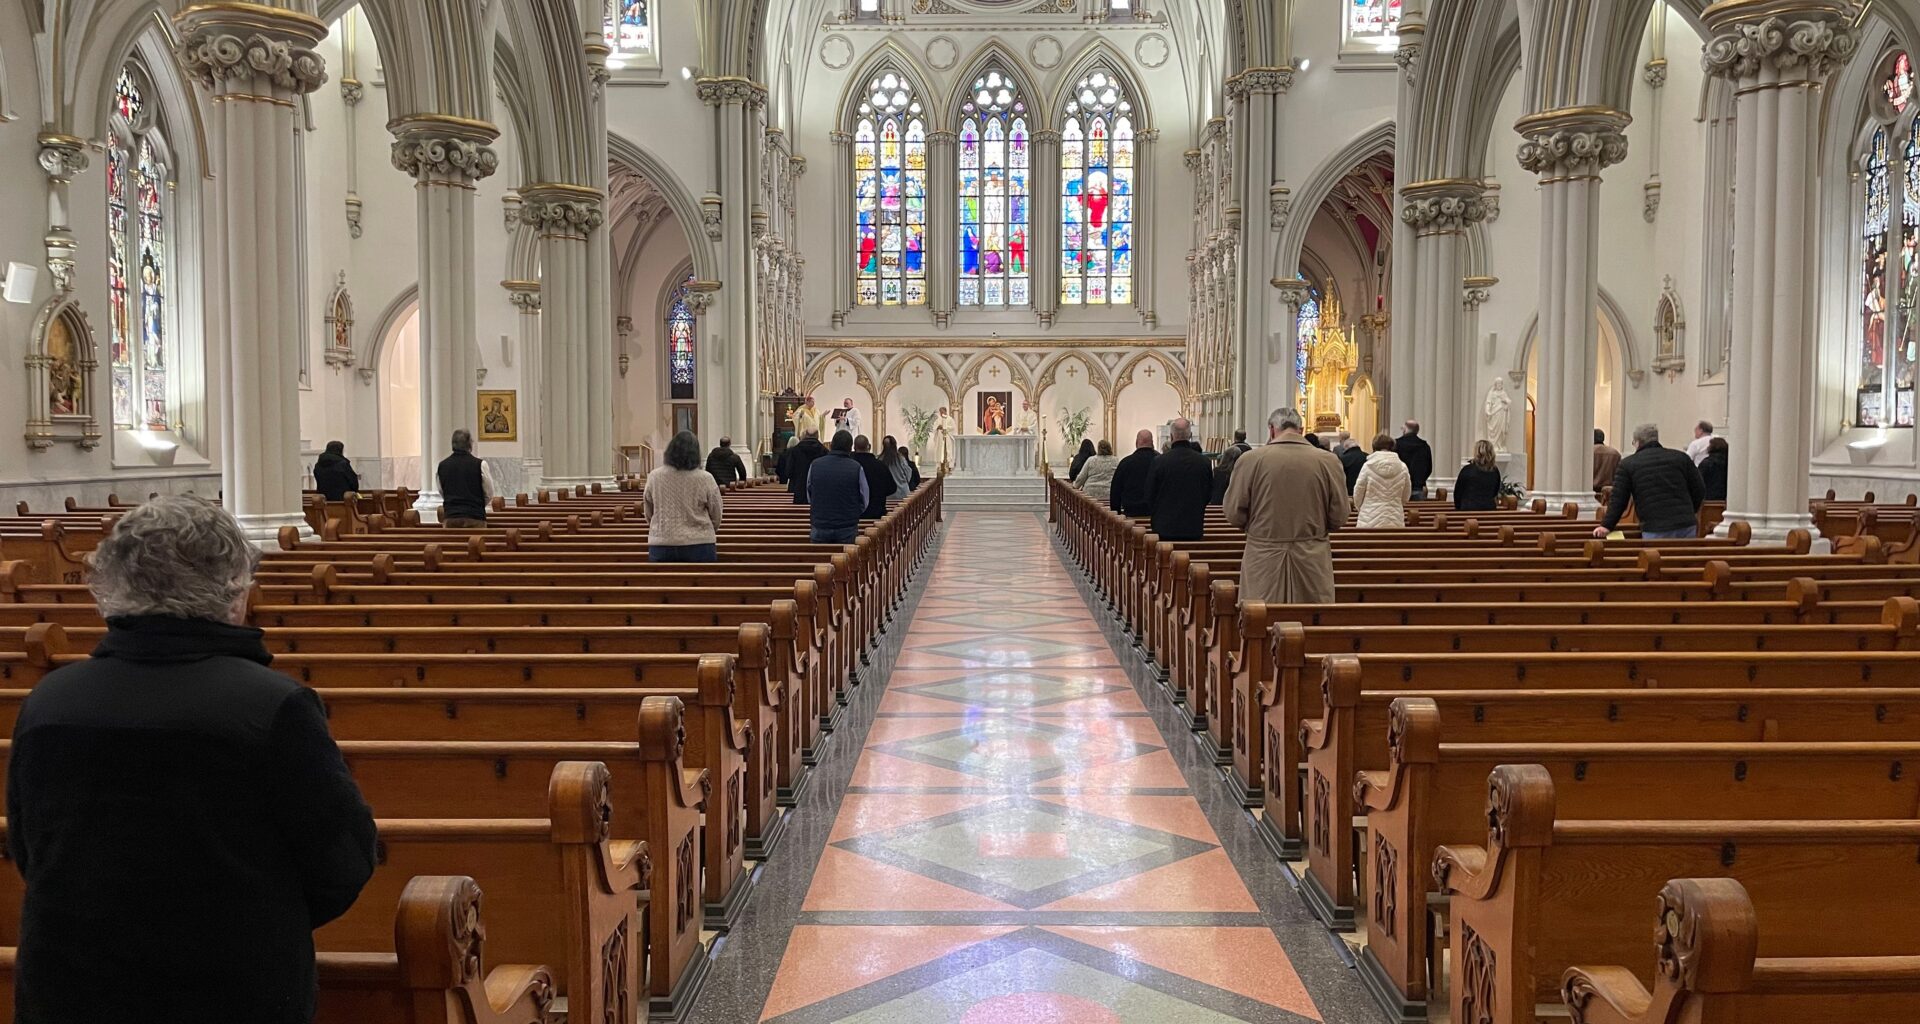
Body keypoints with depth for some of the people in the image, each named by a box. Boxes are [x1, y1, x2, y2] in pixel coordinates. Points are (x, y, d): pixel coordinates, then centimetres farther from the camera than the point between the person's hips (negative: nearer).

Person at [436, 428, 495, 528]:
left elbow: (442, 494, 15)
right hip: (474, 517, -3)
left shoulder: (442, 466, 5)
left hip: (450, 517, 3)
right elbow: (489, 495, 1)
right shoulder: (480, 464, -6)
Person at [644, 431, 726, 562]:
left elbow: (648, 514, 11)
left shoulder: (654, 477, -1)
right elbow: (716, 516, 4)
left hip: (661, 546, 1)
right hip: (699, 545, -1)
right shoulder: (705, 479, -7)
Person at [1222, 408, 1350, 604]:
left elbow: (1234, 515, -2)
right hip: (1313, 562, 1)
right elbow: (1339, 518, 0)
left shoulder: (1250, 459, -7)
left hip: (1263, 562, -1)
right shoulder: (1328, 461, -4)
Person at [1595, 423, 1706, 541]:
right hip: (1687, 526, 3)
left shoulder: (1628, 464, 5)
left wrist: (1607, 525, 7)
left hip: (1655, 530, -3)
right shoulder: (1680, 457, 12)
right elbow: (1699, 490, 13)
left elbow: (1618, 498, 3)